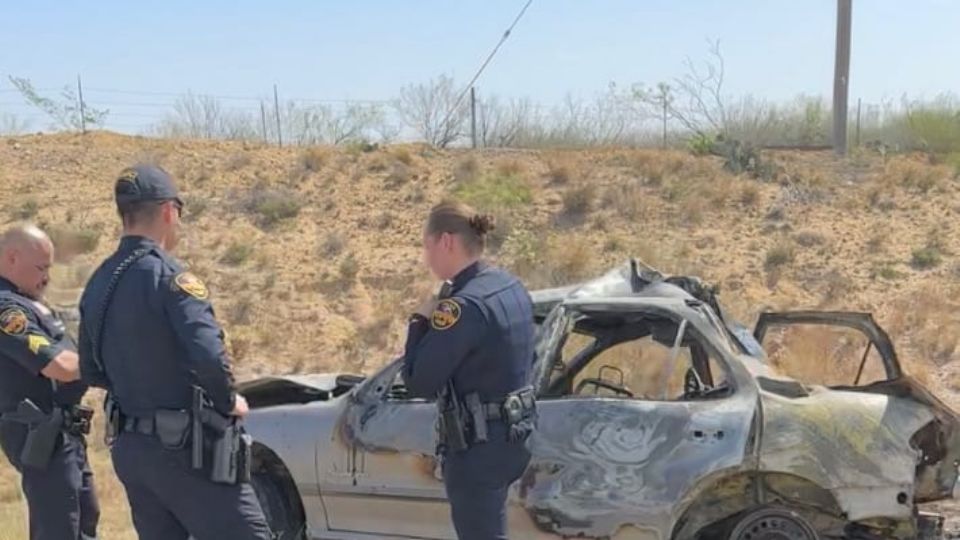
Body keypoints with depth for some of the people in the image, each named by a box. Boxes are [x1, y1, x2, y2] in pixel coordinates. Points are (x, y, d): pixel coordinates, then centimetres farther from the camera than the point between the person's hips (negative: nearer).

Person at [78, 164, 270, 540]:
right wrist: (229, 401, -10)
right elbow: (209, 357, -27)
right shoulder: (168, 275, -16)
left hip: (129, 446, 8)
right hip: (183, 449, -8)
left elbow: (92, 372, 17)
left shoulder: (98, 284, 9)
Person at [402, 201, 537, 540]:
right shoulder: (511, 288, 5)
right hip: (512, 434, 10)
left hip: (478, 445, -10)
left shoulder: (464, 306, -23)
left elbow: (417, 383, -20)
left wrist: (420, 321, -5)